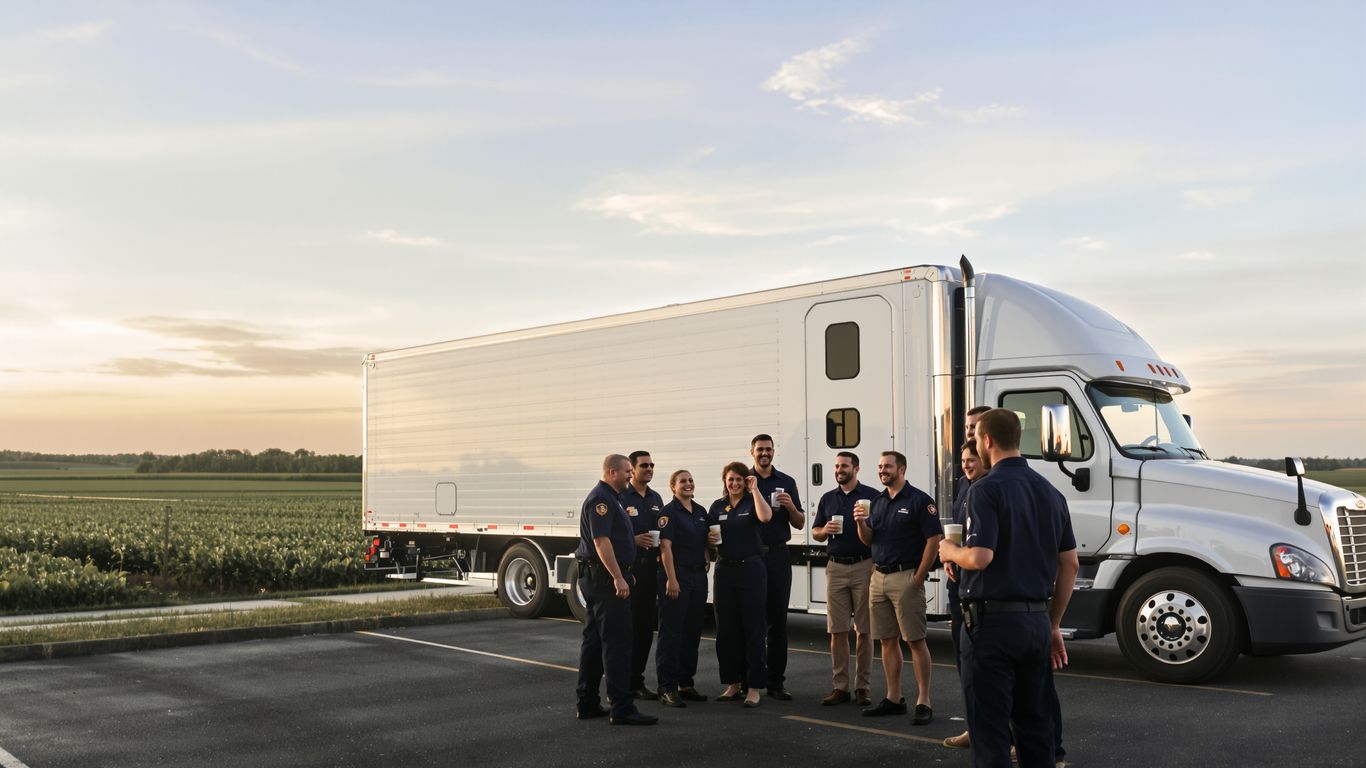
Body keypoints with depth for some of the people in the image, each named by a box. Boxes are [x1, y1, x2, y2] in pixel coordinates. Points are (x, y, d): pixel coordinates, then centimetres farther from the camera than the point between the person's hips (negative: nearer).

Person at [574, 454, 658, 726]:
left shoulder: (611, 498, 18)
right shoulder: (601, 499, -15)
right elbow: (600, 541, -23)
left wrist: (637, 538, 14)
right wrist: (618, 578, -26)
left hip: (595, 578, 11)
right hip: (605, 576, -11)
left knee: (594, 639, 12)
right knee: (617, 641, -10)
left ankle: (587, 704, 19)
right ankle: (622, 709, -10)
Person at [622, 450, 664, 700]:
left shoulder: (656, 499, 16)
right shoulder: (621, 498, -6)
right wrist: (634, 540, -21)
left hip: (650, 567, 7)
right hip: (628, 567, -7)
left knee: (646, 626, 10)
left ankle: (637, 681, 19)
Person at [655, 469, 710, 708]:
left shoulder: (701, 512, 14)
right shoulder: (668, 512, -8)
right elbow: (665, 547, -15)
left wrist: (706, 565, 10)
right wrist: (671, 579, -21)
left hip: (698, 576, 7)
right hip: (677, 575, -7)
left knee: (692, 632, 11)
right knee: (671, 632, -5)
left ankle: (685, 684, 20)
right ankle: (667, 688, -2)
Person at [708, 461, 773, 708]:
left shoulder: (752, 502, 0)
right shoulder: (717, 507, 12)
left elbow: (766, 517, -23)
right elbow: (708, 537, 18)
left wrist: (755, 489, -17)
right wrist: (709, 538, -4)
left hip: (751, 569, -4)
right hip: (724, 570, 4)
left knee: (753, 629, -2)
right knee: (726, 629, 7)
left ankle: (754, 687, 2)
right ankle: (732, 683, 18)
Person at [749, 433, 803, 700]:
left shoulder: (787, 482, 10)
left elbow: (799, 524, 11)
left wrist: (790, 506, -8)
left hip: (778, 555, 2)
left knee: (778, 619, 3)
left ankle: (776, 681, 8)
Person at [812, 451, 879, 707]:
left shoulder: (871, 496, 0)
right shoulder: (828, 498, 14)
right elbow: (815, 532, 18)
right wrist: (825, 530, -3)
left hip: (864, 567, -4)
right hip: (836, 568, 4)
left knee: (864, 630, 1)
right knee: (837, 631, 5)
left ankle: (862, 687, 8)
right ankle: (839, 687, 11)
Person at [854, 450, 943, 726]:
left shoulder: (919, 500, -7)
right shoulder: (878, 501, 14)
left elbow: (934, 539, -12)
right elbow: (868, 540, 17)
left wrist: (918, 578, -14)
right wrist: (862, 522, -5)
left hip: (906, 577, -7)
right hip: (879, 576, 7)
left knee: (916, 640, -4)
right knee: (887, 640, 10)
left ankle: (923, 702, 0)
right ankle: (893, 698, 18)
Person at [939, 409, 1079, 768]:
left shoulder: (987, 489, -13)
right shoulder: (1050, 492, 11)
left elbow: (979, 557, -23)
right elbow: (1069, 565, 13)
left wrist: (950, 551, -2)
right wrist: (1053, 625, 19)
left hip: (992, 619, -7)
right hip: (1036, 622, 7)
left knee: (990, 728, 0)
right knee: (1035, 725, 17)